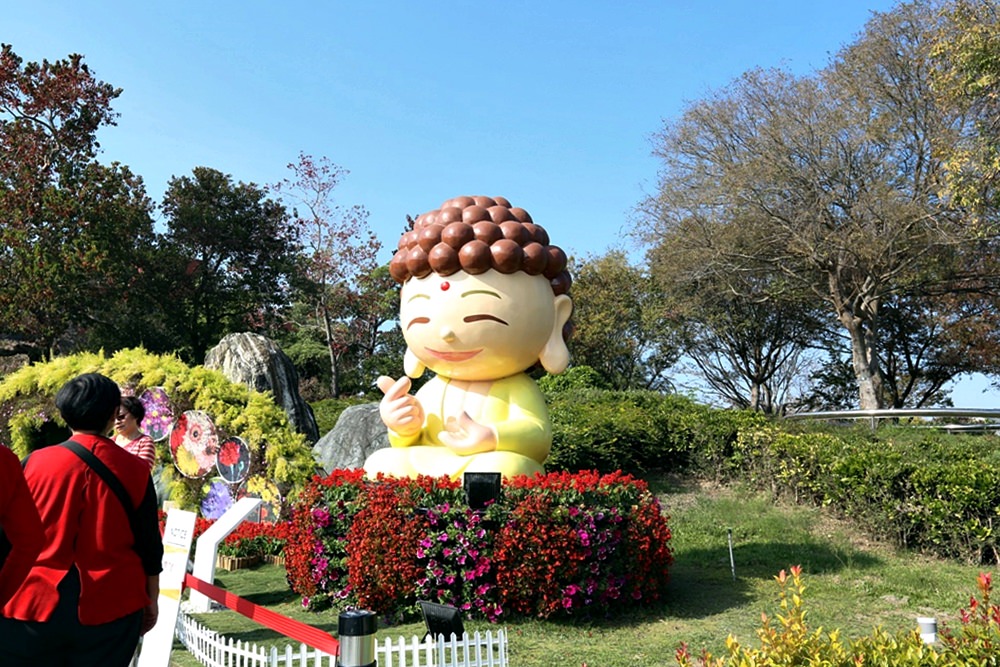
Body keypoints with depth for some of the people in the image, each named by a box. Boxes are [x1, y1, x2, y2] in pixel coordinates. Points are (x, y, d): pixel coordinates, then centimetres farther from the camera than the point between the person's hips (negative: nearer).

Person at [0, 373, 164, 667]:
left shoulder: (36, 463, -6)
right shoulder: (135, 470, -7)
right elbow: (150, 546, -1)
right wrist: (151, 600, 12)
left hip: (36, 604, 0)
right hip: (111, 609, 0)